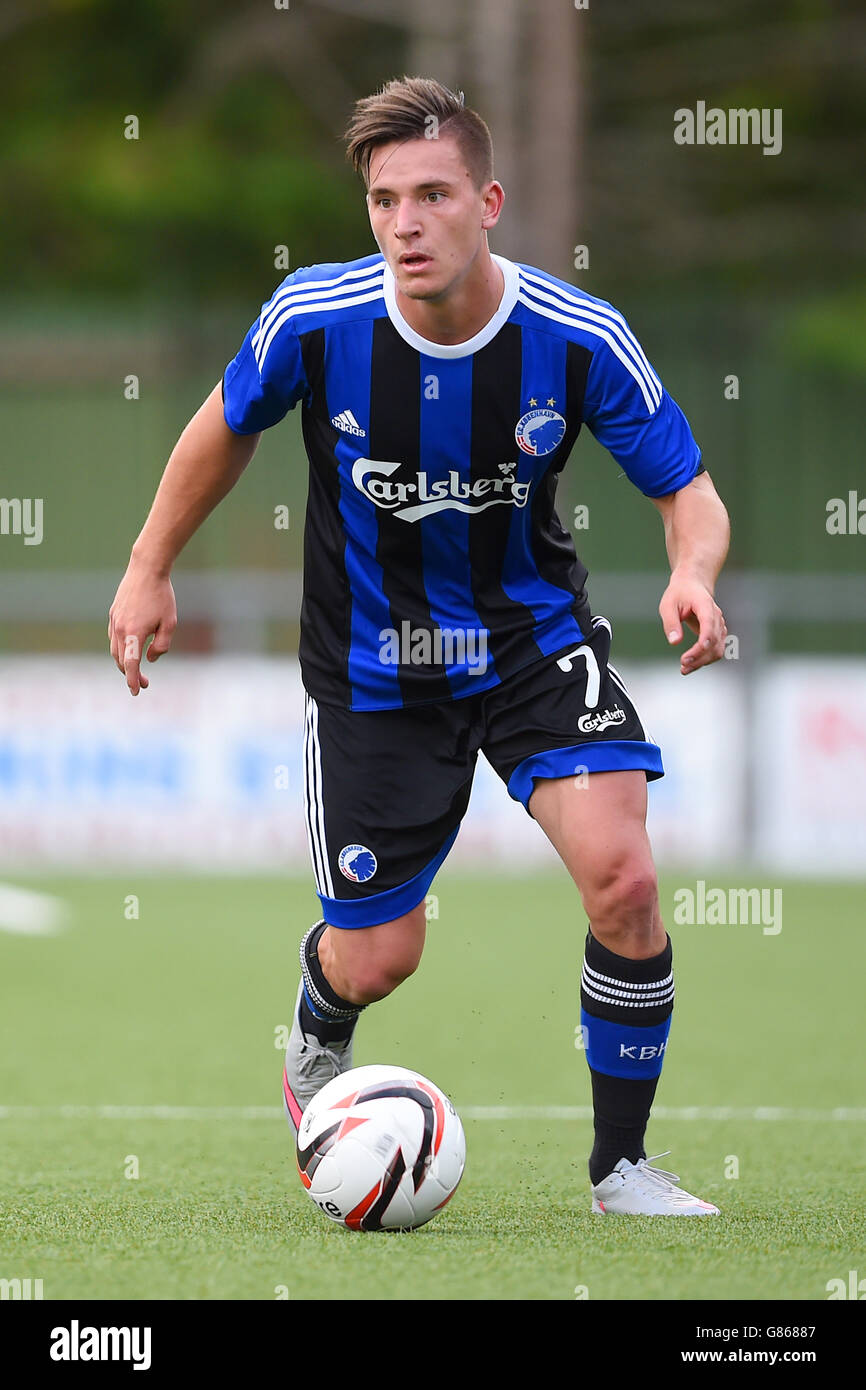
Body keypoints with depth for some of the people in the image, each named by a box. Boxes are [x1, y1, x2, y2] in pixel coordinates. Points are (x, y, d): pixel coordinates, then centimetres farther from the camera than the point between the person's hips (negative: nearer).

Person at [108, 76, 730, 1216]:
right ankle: (319, 1041, 44)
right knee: (377, 961, 3)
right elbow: (229, 425, 3)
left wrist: (694, 572, -34)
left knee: (622, 877, -22)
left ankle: (622, 1165, -1)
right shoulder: (314, 318, -20)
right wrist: (150, 568, 9)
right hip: (372, 661, 0)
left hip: (531, 632, 0)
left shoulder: (580, 339, -21)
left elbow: (689, 493, -11)